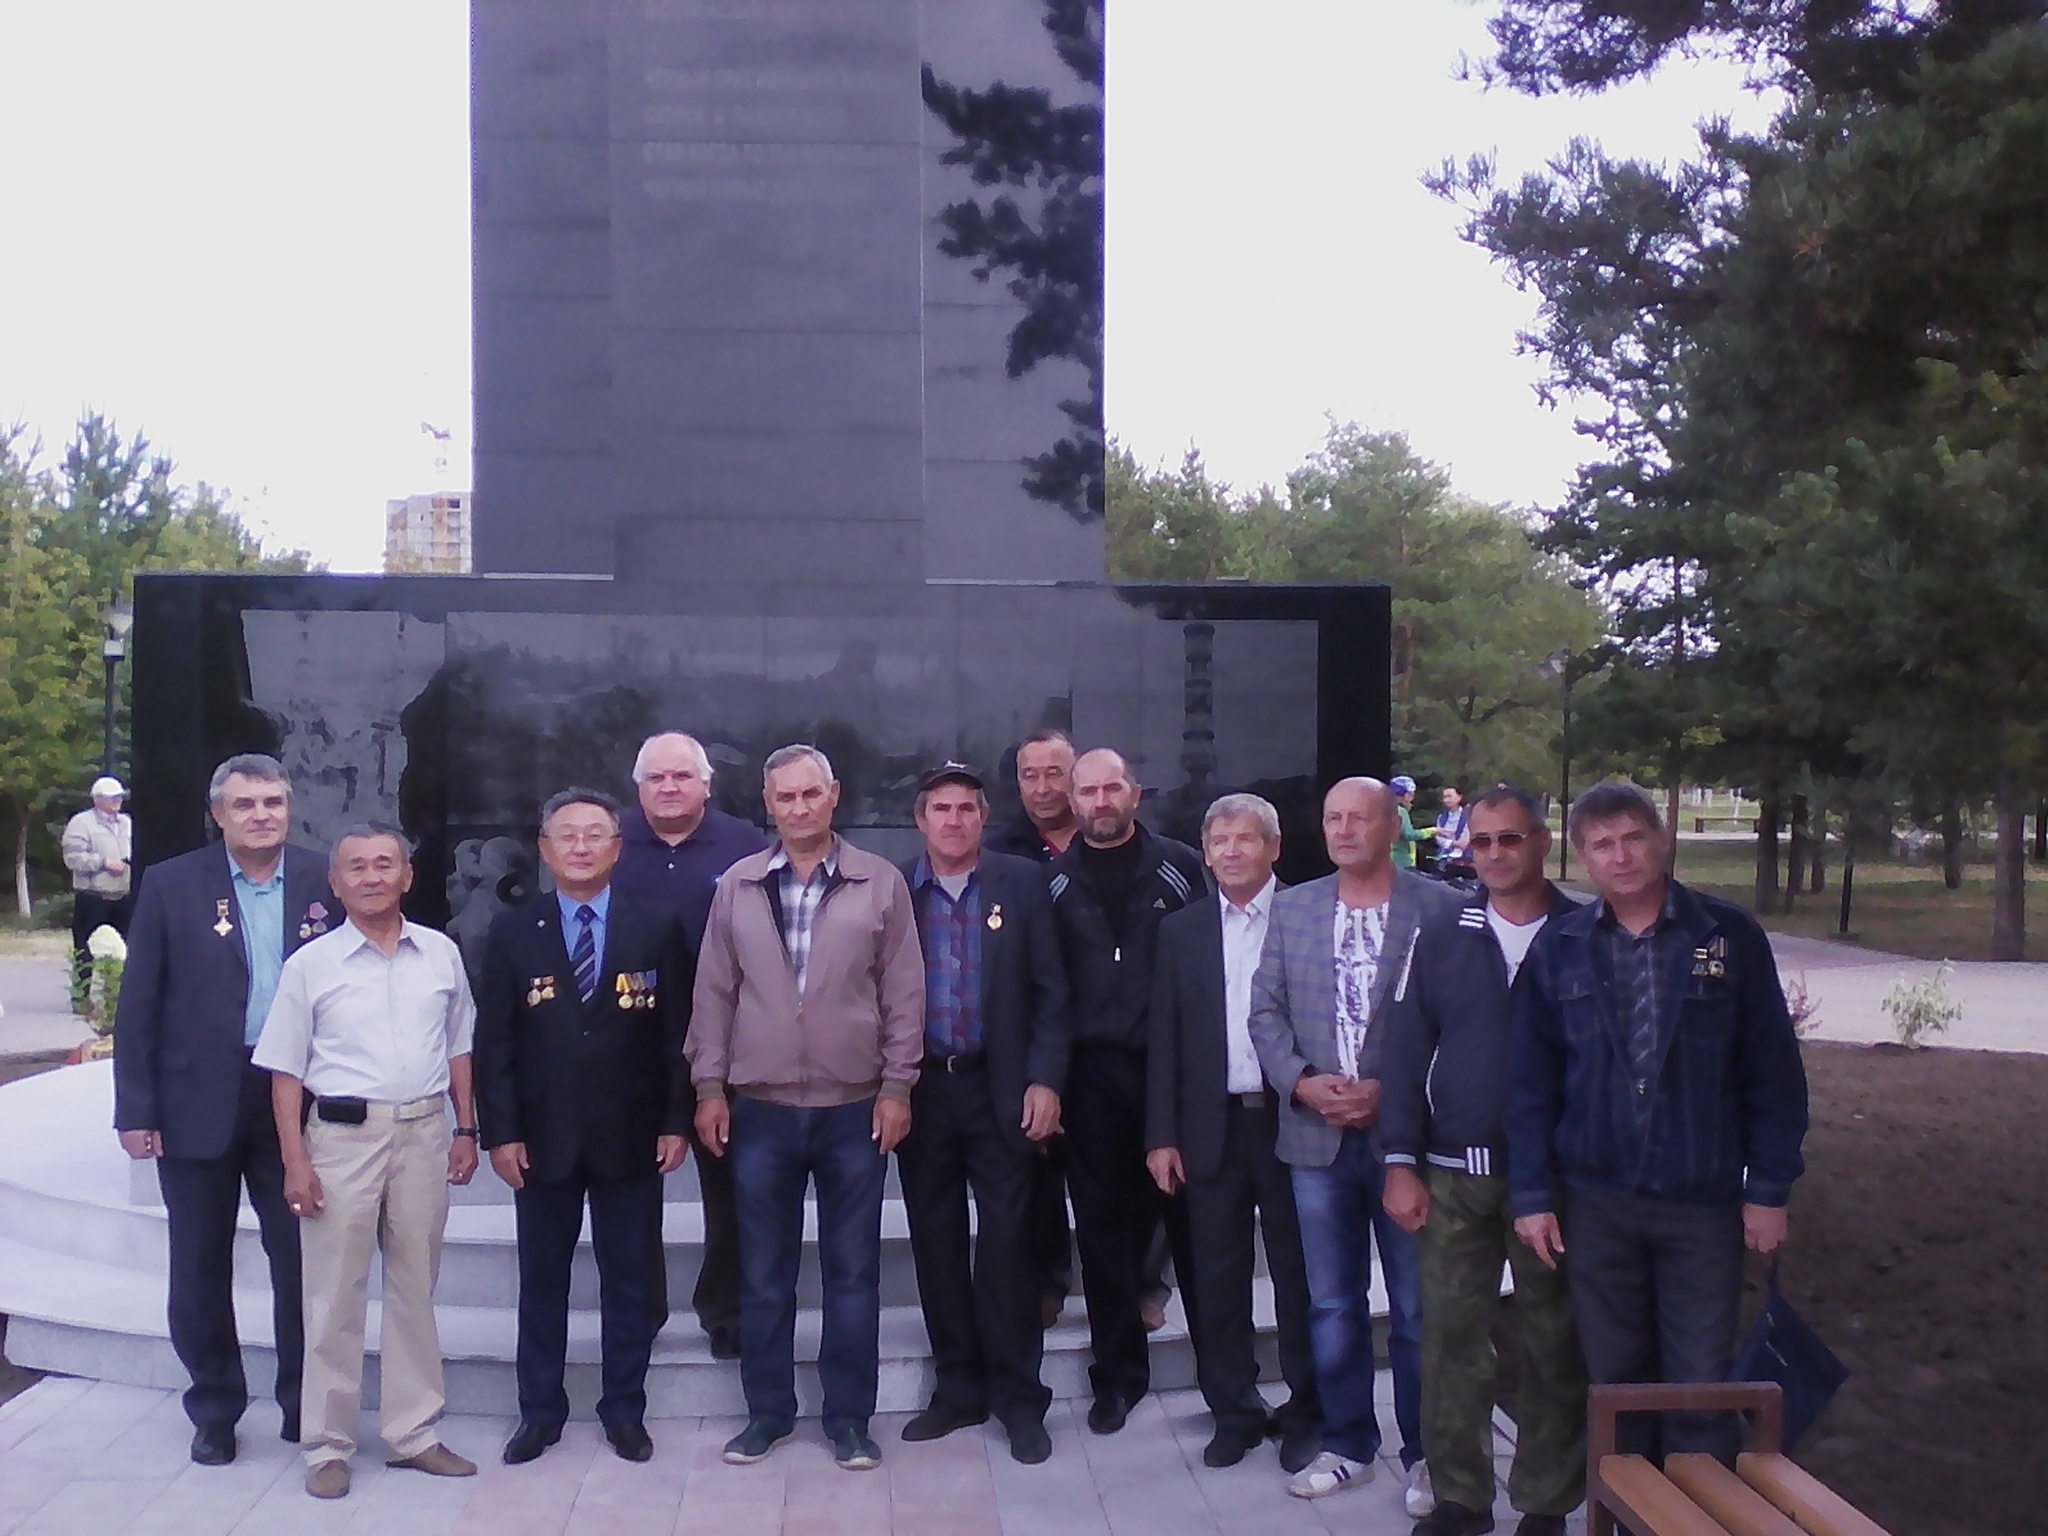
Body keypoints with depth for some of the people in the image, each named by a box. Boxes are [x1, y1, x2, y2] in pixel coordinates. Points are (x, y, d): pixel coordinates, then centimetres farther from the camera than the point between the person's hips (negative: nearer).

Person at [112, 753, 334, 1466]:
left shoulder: (324, 882, 0)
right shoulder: (171, 885, -2)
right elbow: (138, 1005, -2)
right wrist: (135, 1109, -6)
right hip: (198, 1104, 0)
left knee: (301, 1262, 7)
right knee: (200, 1268, 12)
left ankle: (305, 1406, 23)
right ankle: (214, 1409, 29)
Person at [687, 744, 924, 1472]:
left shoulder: (881, 883, -1)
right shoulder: (737, 886, 3)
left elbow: (903, 994, -1)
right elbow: (713, 993, 5)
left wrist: (897, 1088, -4)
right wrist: (709, 1087, 2)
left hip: (855, 1109, -1)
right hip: (760, 1108, 1)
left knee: (853, 1271, 7)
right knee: (763, 1273, 10)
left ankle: (849, 1417, 19)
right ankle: (768, 1411, 24)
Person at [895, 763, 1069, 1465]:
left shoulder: (1022, 882, 0)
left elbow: (1048, 990, 0)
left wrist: (1044, 1081, -7)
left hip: (999, 1089, -1)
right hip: (920, 1089, 2)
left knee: (1005, 1243, 0)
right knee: (936, 1244, 9)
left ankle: (1018, 1398, 12)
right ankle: (957, 1389, 23)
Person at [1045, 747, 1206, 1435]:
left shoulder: (1182, 867, 2)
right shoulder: (1055, 881, 6)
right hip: (1094, 1074, 2)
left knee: (1192, 1217, 4)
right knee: (1104, 1224, 8)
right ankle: (1118, 1372, 21)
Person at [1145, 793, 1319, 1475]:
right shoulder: (1181, 930, 7)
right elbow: (1164, 1039, 6)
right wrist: (1161, 1135, 1)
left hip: (1292, 1119, -3)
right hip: (1211, 1128, 3)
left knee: (1298, 1274, 7)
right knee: (1218, 1279, 9)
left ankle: (1305, 1414, 21)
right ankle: (1234, 1412, 23)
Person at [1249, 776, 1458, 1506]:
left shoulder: (1439, 907, -4)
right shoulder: (1291, 908, 8)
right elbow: (1266, 1010, 7)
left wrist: (1392, 1091, -14)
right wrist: (1302, 1082, -9)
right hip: (1317, 1134, 3)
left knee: (1419, 1307, 8)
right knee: (1332, 1304, 12)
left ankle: (1425, 1453, 23)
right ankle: (1347, 1443, 27)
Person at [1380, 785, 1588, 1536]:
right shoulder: (1440, 936, 2)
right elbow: (1406, 1052, 2)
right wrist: (1401, 1163, -2)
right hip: (1453, 1172, 2)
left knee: (1554, 1340, 8)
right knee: (1451, 1335, 6)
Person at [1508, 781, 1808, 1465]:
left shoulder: (1730, 938, -2)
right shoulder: (1559, 948, 2)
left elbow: (1774, 1070, -1)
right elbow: (1530, 1081, 3)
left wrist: (1770, 1189, -3)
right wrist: (1532, 1195, -1)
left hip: (1704, 1200, -1)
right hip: (1595, 1202, 2)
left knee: (1701, 1383, 4)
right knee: (1614, 1379, 11)